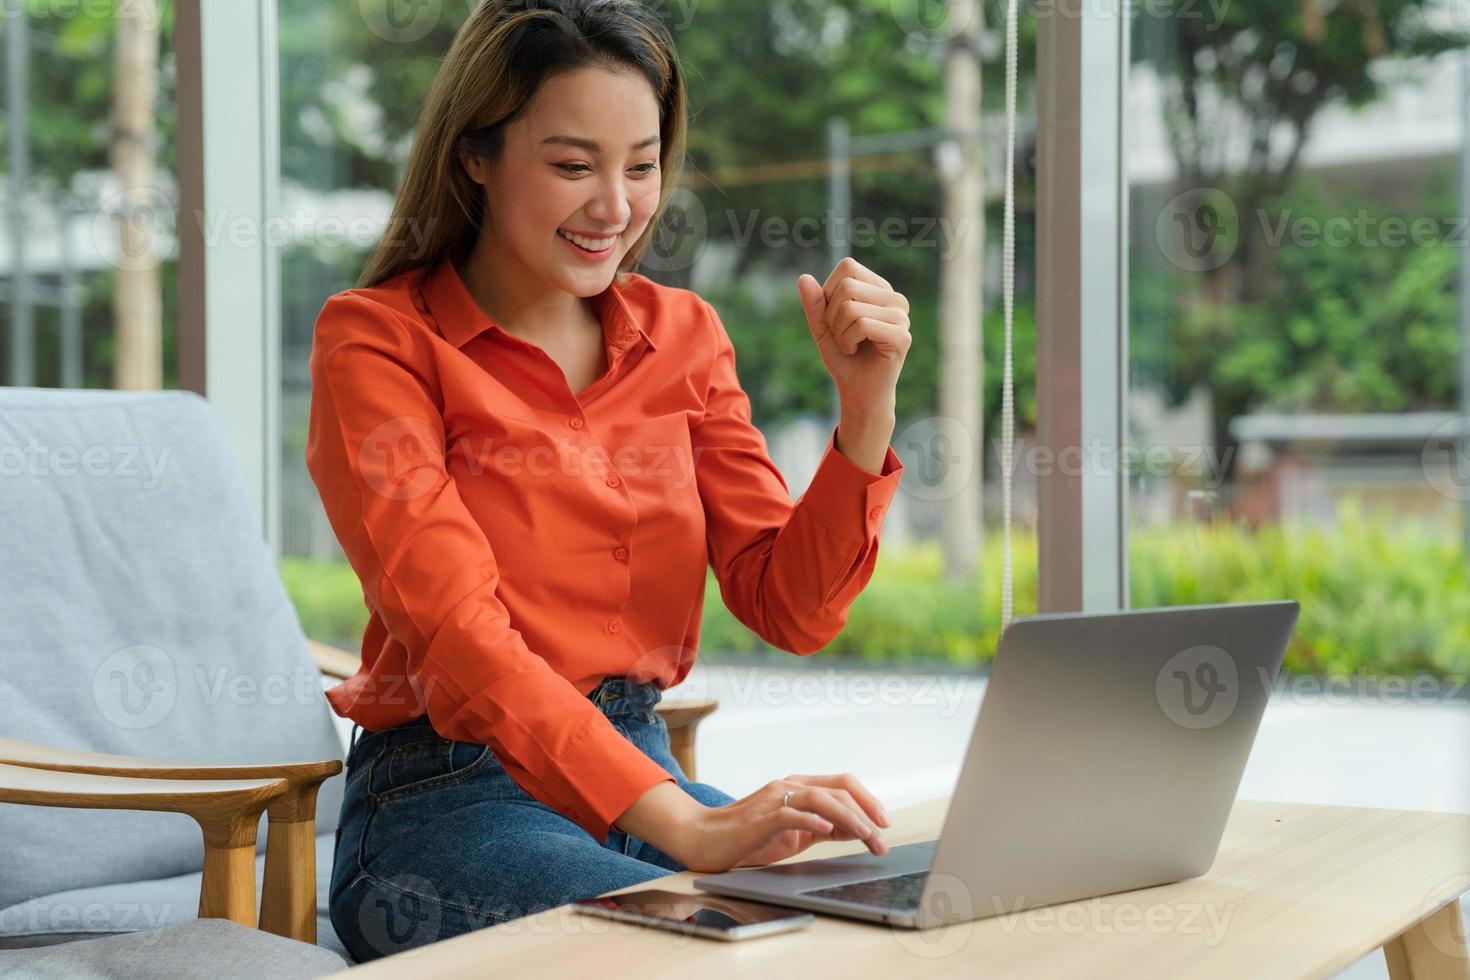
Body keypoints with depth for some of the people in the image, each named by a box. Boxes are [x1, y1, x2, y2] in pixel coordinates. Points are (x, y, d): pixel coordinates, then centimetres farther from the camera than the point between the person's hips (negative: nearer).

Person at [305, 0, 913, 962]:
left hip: (644, 772, 6)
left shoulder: (682, 332, 9)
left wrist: (867, 404, -11)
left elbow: (790, 609, 4)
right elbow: (456, 629, -21)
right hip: (449, 804, -5)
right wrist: (680, 826, -33)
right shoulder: (376, 339, -7)